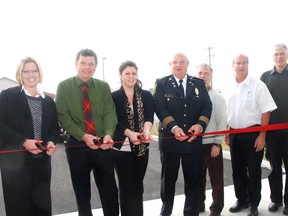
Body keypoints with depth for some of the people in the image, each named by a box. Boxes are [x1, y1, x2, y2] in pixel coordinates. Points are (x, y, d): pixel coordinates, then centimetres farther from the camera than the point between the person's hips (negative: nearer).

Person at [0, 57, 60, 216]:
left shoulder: (48, 101, 13)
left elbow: (55, 128, 14)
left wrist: (52, 142, -7)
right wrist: (23, 142, -19)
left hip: (42, 160, 4)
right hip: (15, 160, -4)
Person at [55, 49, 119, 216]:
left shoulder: (104, 87, 6)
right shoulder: (64, 86, 0)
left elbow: (110, 113, -1)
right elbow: (63, 116, -6)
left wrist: (108, 134, -20)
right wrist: (83, 136, -17)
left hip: (102, 144, 2)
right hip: (77, 144, -1)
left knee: (110, 189, 8)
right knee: (82, 191, 13)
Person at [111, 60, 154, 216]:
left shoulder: (146, 95, 4)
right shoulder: (113, 97, -2)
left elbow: (149, 117, -6)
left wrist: (146, 130, -28)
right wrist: (130, 133, -25)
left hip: (142, 147, 3)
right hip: (122, 147, -3)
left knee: (138, 185, 15)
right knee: (126, 187, 5)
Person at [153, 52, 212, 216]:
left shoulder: (199, 83, 9)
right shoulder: (162, 84, 1)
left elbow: (207, 107, 2)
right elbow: (160, 108, -10)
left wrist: (200, 125, -17)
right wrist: (174, 127, -25)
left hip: (194, 138, 2)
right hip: (169, 138, -2)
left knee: (193, 179, 11)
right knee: (168, 179, 12)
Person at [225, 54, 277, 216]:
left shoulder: (258, 85, -9)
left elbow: (266, 111, -10)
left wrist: (262, 136, -13)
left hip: (252, 134, -4)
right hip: (234, 134, 5)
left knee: (254, 171, 7)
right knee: (238, 170, 14)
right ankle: (242, 200, 31)